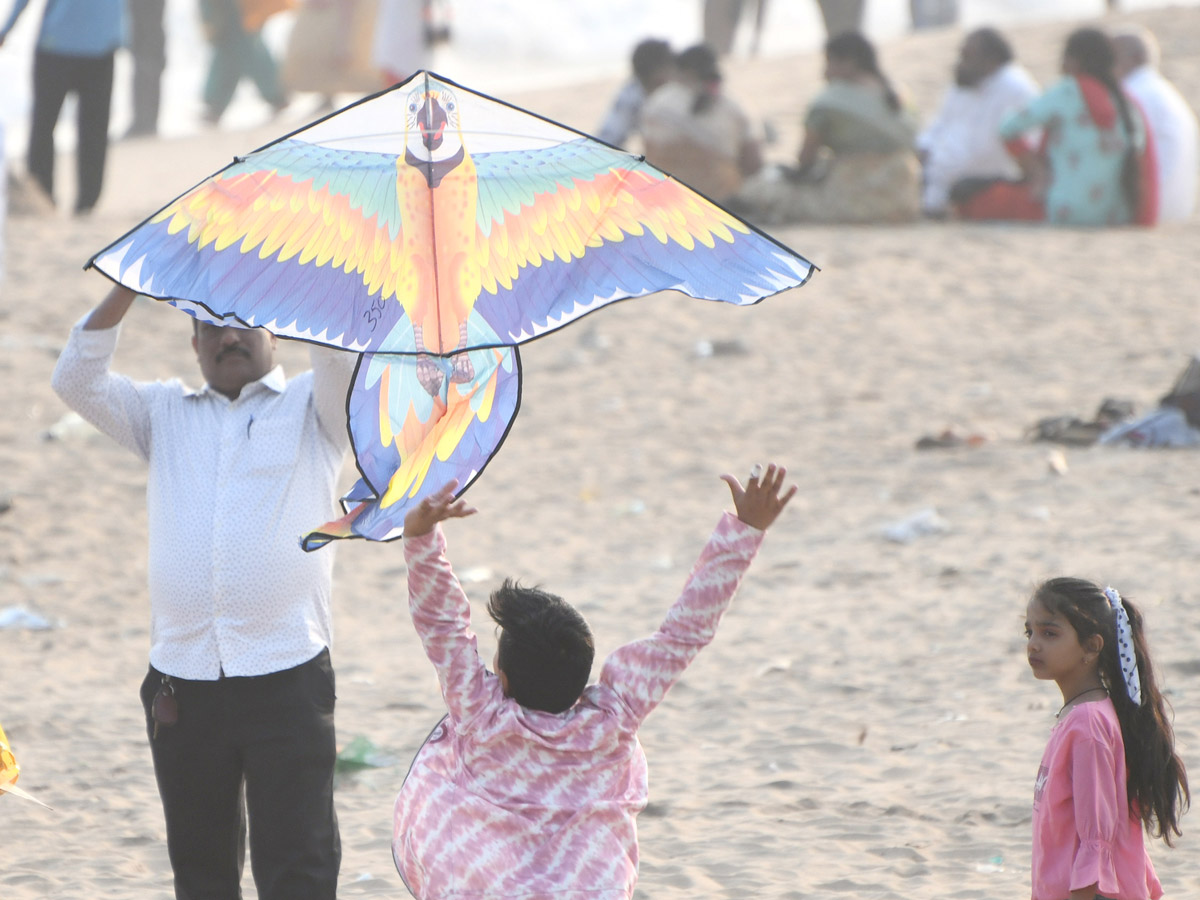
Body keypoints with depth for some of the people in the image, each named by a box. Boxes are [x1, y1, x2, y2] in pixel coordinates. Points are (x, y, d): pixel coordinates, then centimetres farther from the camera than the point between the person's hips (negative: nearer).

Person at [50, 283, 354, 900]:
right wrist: (132, 282, -5)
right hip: (182, 682, 3)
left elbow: (343, 351, -10)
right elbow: (77, 380, 3)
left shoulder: (312, 407, 9)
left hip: (287, 680, -3)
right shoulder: (164, 414, 17)